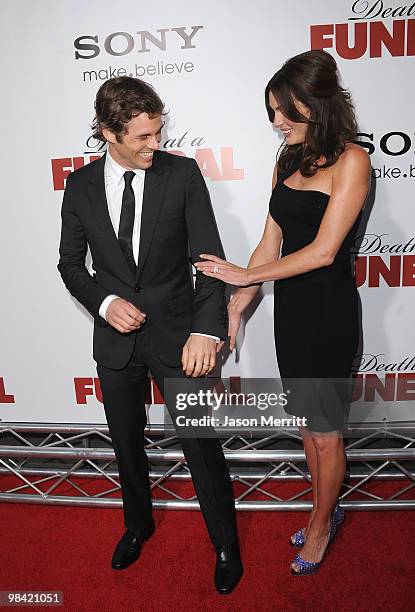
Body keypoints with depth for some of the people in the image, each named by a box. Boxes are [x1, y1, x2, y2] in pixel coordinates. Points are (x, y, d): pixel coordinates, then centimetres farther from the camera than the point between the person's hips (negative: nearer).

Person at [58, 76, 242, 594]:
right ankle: (138, 525, 50)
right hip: (115, 337, 3)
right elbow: (70, 263, 7)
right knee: (127, 443, 20)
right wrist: (104, 302, -12)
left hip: (177, 333, -2)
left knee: (202, 447, 7)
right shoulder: (81, 186, -1)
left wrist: (206, 329, -24)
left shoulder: (183, 174, -8)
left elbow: (209, 257, -12)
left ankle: (226, 546, 35)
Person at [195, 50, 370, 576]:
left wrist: (245, 275, -13)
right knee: (307, 423, 18)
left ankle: (320, 524, 34)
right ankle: (326, 513, 41)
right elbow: (270, 243, 8)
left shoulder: (350, 160, -12)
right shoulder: (287, 162, 9)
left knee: (325, 432, 10)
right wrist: (236, 306, 5)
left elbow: (323, 251, -19)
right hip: (289, 306, 7)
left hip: (329, 310, -7)